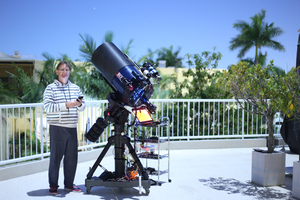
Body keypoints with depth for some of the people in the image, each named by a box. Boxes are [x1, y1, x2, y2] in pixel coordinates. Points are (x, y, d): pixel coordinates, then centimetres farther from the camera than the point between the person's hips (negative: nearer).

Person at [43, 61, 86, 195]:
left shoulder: (75, 88, 14)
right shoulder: (50, 88, 0)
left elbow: (83, 107, 15)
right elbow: (47, 107, -12)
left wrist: (80, 104, -9)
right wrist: (65, 105, -21)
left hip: (72, 127, 4)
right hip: (57, 128, -4)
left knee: (72, 157, 7)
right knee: (56, 156, 0)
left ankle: (69, 184, 22)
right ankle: (53, 185, 13)